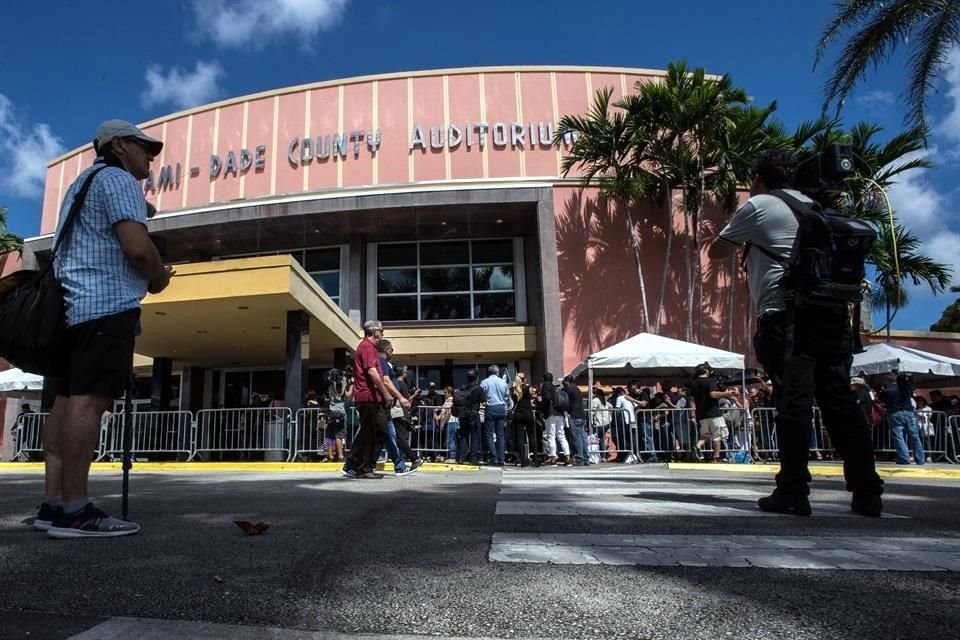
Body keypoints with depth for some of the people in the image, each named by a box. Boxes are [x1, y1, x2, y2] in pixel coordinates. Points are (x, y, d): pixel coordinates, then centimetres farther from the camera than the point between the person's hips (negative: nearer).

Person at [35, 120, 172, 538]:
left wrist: (145, 275, 24)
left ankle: (53, 504, 5)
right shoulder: (118, 180, -2)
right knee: (88, 401, -15)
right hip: (107, 304, -10)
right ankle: (74, 511, -17)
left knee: (67, 400, 5)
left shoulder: (82, 182, 29)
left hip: (72, 304, 10)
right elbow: (136, 246, -17)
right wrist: (159, 278, 2)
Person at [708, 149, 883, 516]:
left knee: (793, 400, -7)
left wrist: (740, 240, 29)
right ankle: (867, 492, 8)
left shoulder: (757, 206, 4)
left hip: (788, 314, -6)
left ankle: (793, 493, -5)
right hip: (833, 311, 6)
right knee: (840, 399, 7)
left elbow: (716, 252, 11)